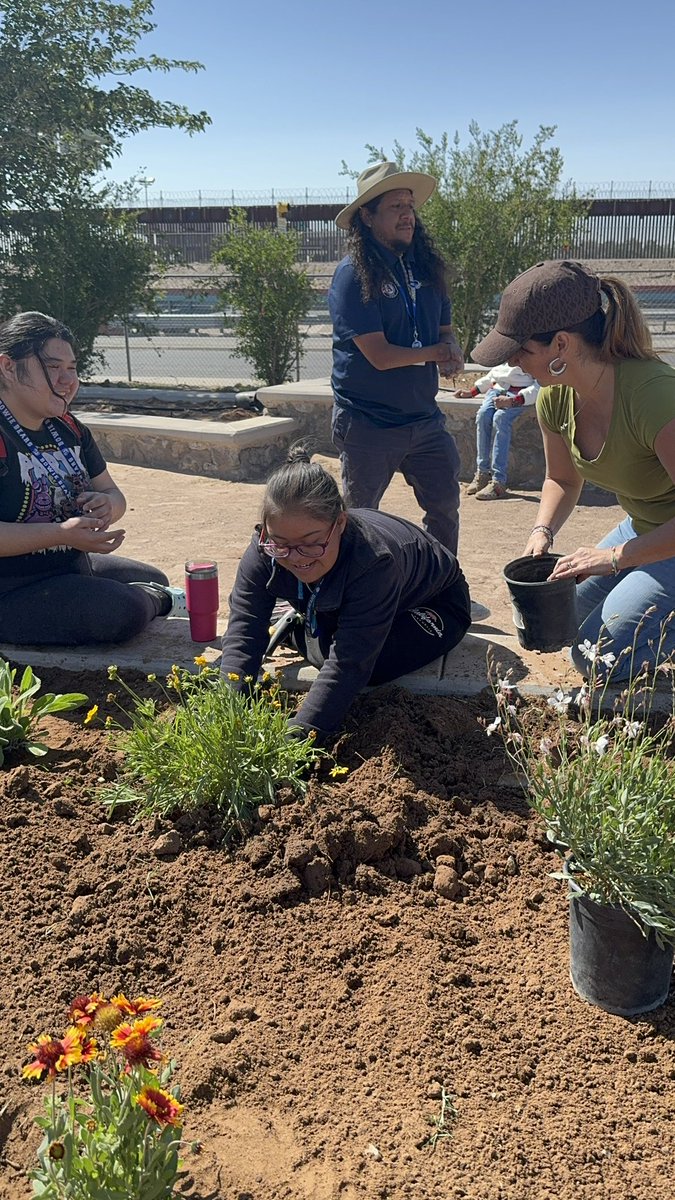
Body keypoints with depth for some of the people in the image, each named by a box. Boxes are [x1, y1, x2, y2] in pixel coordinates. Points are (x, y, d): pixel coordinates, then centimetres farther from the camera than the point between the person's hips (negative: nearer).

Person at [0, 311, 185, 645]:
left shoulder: (69, 430, 7)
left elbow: (112, 492, 15)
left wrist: (107, 505, -11)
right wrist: (61, 534, -34)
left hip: (74, 566, 9)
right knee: (124, 611, -27)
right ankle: (156, 600, 2)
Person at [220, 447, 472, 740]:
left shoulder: (375, 561, -47)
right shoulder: (265, 552, -31)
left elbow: (349, 664, -50)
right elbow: (243, 632, -35)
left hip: (435, 602, -5)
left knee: (376, 666, -28)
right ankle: (299, 626, 17)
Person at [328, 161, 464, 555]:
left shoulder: (426, 268, 7)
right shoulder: (354, 275, -14)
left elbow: (446, 331, 14)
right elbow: (380, 355, -19)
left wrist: (453, 351, -11)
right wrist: (436, 353, -6)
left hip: (425, 417, 6)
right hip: (368, 423, -6)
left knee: (446, 508, 12)